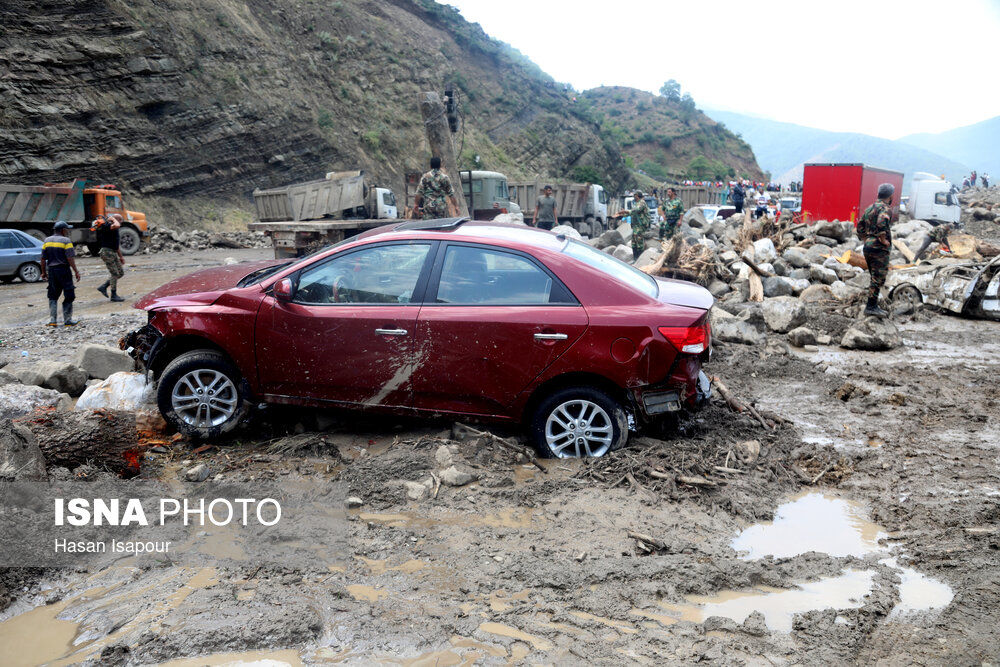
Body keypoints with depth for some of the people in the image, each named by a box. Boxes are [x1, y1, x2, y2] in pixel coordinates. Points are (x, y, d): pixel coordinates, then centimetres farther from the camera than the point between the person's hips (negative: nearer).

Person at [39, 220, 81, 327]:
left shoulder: (47, 241, 9)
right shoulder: (66, 241, -8)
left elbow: (43, 259, 9)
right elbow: (70, 259, -15)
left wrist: (44, 272, 17)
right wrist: (76, 271, -12)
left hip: (51, 270, 6)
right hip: (63, 270, -6)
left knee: (53, 296, 12)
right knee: (68, 296, 2)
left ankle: (52, 320, 6)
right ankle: (67, 320, 3)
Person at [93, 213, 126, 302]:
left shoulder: (113, 229, 17)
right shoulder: (106, 226, -14)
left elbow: (117, 244, 24)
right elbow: (117, 226, -36)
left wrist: (121, 256, 25)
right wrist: (113, 219, -15)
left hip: (113, 253, 10)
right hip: (107, 252, -10)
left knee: (120, 273, 9)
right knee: (114, 274, -6)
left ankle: (103, 287, 16)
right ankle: (114, 295, 2)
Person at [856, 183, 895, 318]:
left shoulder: (870, 208, 16)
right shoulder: (886, 208, -11)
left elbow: (860, 227, 20)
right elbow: (881, 223, -30)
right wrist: (883, 240, -19)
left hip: (868, 247, 9)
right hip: (879, 249, -9)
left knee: (875, 278, 15)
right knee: (878, 278, -6)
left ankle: (873, 306, 18)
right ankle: (871, 307, -8)